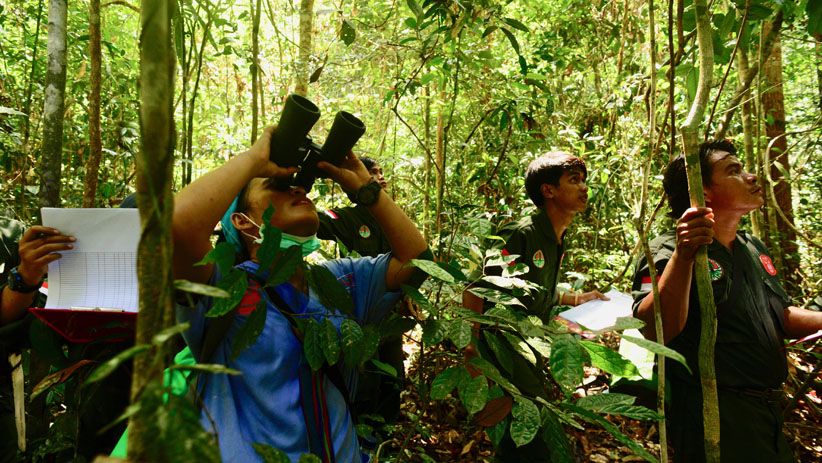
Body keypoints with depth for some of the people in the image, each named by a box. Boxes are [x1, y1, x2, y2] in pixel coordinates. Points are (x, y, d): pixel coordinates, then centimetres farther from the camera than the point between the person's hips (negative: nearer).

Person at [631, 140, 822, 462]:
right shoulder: (666, 253, -17)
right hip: (714, 419, -8)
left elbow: (781, 316, 21)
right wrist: (682, 255, -42)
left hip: (769, 409, 9)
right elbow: (654, 331, -32)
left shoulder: (754, 249, 11)